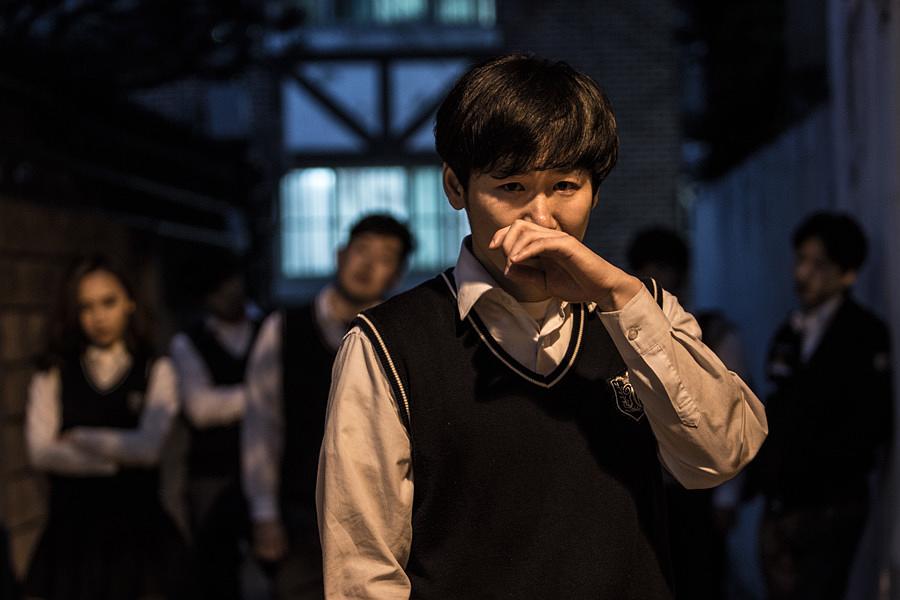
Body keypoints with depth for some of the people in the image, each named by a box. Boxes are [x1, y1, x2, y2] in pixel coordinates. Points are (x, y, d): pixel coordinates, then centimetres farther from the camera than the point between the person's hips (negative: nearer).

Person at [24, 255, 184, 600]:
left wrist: (79, 439, -2)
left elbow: (148, 447, -8)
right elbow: (40, 452, -6)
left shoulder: (156, 371, 3)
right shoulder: (52, 377, 7)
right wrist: (115, 456, -10)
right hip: (71, 525, 1)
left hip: (137, 523, -1)